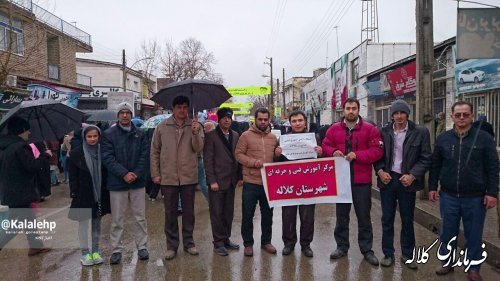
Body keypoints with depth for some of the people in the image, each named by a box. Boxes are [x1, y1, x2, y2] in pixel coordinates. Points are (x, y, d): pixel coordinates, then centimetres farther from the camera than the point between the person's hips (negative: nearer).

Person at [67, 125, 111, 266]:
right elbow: (72, 176, -3)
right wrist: (74, 193, -9)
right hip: (83, 195, -2)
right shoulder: (76, 154, -4)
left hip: (100, 194, 2)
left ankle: (95, 251, 23)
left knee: (96, 223, 12)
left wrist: (107, 191, 0)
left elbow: (107, 173, 4)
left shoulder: (103, 152, 0)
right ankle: (85, 253, 16)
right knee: (83, 223, 4)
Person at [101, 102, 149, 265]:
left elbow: (144, 155, 2)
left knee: (140, 217, 9)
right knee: (117, 219, 7)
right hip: (117, 183, -2)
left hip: (138, 182, 2)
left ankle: (142, 247, 22)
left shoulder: (140, 134, 6)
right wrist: (124, 173, -16)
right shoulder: (108, 134, 0)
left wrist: (136, 174, -11)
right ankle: (116, 249, 19)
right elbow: (107, 158, -7)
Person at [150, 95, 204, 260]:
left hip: (189, 177, 0)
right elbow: (155, 151, 4)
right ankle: (172, 245, 22)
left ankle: (188, 242, 27)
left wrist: (195, 133, -23)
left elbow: (198, 148, -7)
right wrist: (155, 174, 0)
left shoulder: (195, 126, 2)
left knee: (189, 212, 12)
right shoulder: (162, 127, 2)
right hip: (168, 177, 0)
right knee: (170, 213, 9)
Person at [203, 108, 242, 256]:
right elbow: (208, 160, -8)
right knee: (217, 213, 2)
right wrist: (212, 181, -13)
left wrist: (239, 177, 6)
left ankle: (226, 239, 24)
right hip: (217, 181, -5)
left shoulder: (235, 135, 11)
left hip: (231, 181, 5)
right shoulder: (211, 136, -4)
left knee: (229, 212, 11)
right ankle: (218, 243, 14)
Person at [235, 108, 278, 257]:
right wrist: (253, 162, -19)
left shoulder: (273, 137, 11)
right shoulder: (246, 136, -3)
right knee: (248, 215, 6)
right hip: (251, 182, -4)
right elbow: (238, 154, -7)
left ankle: (266, 241, 30)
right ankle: (248, 243, 21)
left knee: (267, 214, 14)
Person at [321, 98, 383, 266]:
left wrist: (357, 155, -19)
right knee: (341, 215, 13)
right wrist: (333, 152, -12)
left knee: (364, 216, 7)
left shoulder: (369, 129, -3)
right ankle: (342, 246, 26)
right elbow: (325, 146, 10)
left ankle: (367, 249, 21)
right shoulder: (334, 129, 5)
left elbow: (377, 150, -8)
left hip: (361, 180, -2)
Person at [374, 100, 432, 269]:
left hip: (407, 181, -1)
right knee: (387, 219, 9)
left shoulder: (420, 132, -4)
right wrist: (380, 171, -9)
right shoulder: (383, 132, 1)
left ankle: (407, 254, 26)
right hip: (387, 179, 1)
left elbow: (426, 158, -4)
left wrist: (412, 175, -14)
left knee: (407, 220, 11)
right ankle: (388, 254, 22)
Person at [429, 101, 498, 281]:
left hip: (475, 198, -2)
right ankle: (447, 263, 28)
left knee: (473, 235, 9)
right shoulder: (443, 139, 3)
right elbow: (435, 166, 9)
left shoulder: (484, 138, -4)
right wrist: (432, 187, 6)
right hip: (448, 196, 2)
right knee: (447, 233, 12)